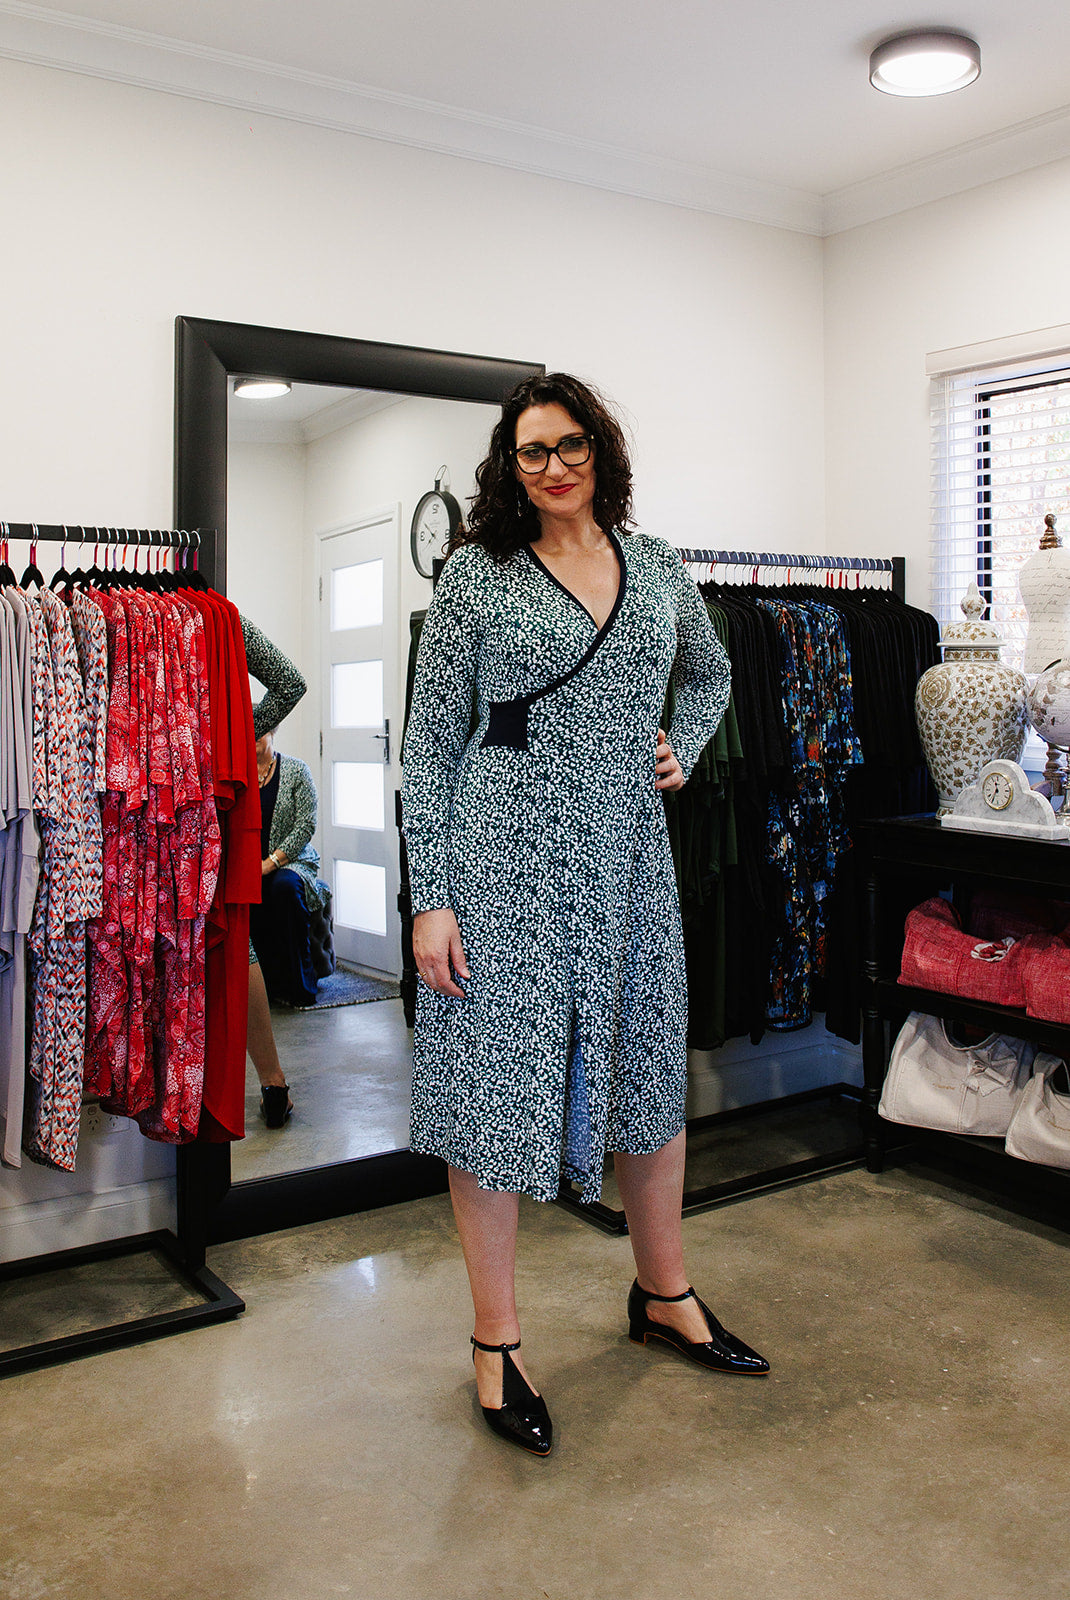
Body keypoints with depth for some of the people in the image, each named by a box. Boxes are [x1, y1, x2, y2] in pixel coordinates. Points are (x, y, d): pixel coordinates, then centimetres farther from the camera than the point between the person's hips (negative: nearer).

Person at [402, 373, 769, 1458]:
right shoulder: (478, 574, -1)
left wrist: (683, 748, 9)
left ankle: (664, 1296, 35)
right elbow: (430, 744, -4)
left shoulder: (655, 565, 11)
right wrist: (431, 899, -10)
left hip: (629, 853, 4)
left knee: (650, 1070, 14)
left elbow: (709, 672, 29)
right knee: (496, 1075, 0)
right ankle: (496, 1341, 18)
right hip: (507, 850, -4)